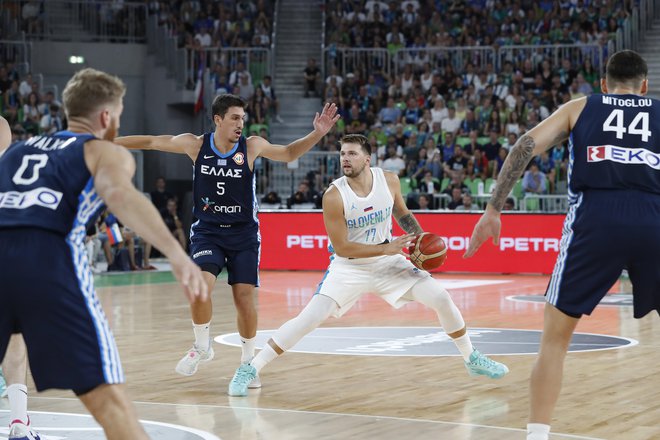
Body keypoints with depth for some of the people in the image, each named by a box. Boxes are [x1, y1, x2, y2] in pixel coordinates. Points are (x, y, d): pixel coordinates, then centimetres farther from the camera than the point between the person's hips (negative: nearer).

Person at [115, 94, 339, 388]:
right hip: (207, 231, 0)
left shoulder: (251, 146, -7)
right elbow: (151, 142, 3)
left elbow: (288, 153, 7)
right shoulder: (196, 145, -7)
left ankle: (248, 361, 16)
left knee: (245, 298, -4)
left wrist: (317, 134, -9)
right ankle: (202, 347, 2)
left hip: (244, 233, 1)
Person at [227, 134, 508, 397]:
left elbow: (402, 213, 11)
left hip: (388, 262, 4)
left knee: (441, 299, -3)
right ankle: (250, 369, -9)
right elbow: (341, 248, -20)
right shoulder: (334, 196, -24)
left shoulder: (389, 180, -11)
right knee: (309, 318, -19)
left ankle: (472, 359, 19)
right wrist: (387, 248, -25)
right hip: (349, 267, -4)